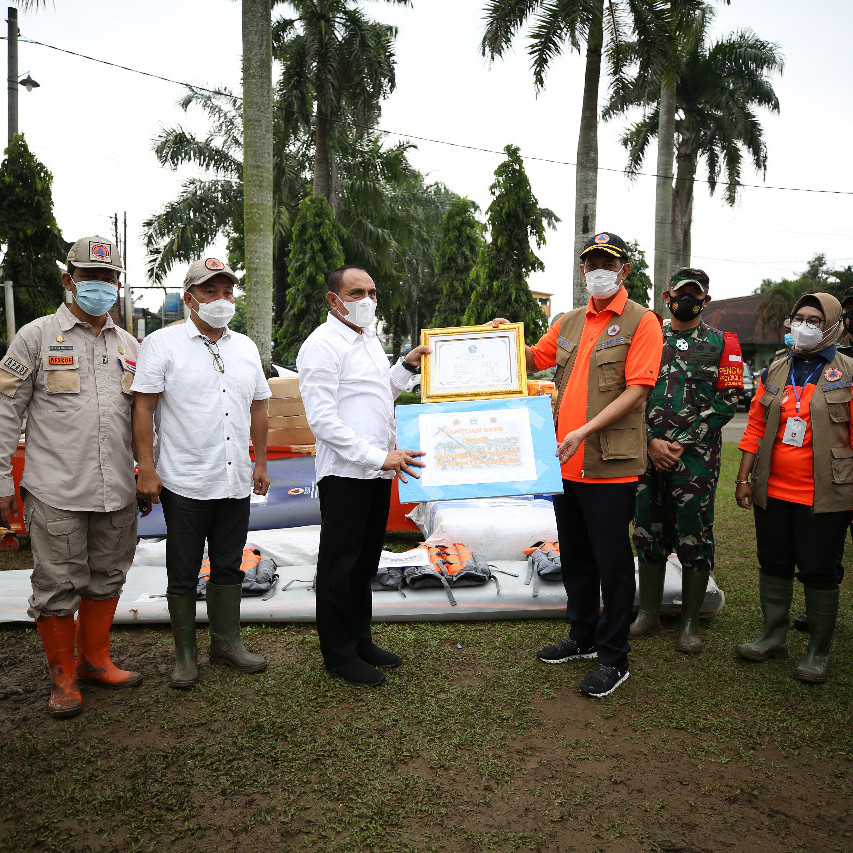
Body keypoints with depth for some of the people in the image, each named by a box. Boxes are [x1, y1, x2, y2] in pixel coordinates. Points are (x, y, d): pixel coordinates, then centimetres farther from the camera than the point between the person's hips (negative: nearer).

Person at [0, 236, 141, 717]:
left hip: (118, 492, 4)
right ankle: (63, 676, 22)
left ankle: (95, 660, 32)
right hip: (56, 494, -4)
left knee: (107, 579, 14)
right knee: (58, 587, 3)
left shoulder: (129, 345, 12)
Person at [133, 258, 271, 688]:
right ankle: (184, 653, 21)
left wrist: (261, 463, 14)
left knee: (228, 567, 15)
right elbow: (143, 408, -8)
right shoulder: (162, 344, -5)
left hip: (236, 483, 5)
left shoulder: (245, 347, 12)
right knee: (183, 572, 7)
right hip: (184, 483, -5)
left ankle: (226, 640, 29)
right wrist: (147, 469, -13)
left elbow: (258, 407, 17)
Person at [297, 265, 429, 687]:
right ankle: (339, 655, 17)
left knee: (365, 561, 17)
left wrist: (407, 365, 11)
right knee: (339, 564, 4)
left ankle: (360, 641, 31)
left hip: (379, 468, 9)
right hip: (345, 473, -9)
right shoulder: (322, 345, -13)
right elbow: (322, 419, -21)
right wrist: (378, 456, -23)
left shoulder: (369, 340, 16)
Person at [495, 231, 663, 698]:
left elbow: (636, 389, -15)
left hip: (611, 465, -7)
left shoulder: (641, 322, -6)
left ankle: (613, 657, 16)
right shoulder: (569, 322, 13)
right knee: (575, 556, 18)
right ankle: (582, 637, 35)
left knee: (612, 562, 2)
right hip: (566, 462, 7)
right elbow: (535, 359, 25)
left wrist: (584, 431, -22)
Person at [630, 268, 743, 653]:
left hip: (696, 457, -2)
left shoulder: (722, 343, 5)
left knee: (695, 538, 2)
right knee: (648, 533, 10)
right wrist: (651, 441, -7)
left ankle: (689, 621, 15)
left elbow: (727, 401, -3)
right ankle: (649, 612, 24)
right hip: (648, 453, 3)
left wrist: (682, 443, -11)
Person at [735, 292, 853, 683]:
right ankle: (774, 637, 28)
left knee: (818, 571, 3)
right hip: (772, 491, 4)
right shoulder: (775, 372, 10)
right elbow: (756, 427, 11)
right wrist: (743, 478, 7)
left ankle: (818, 652, 19)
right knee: (773, 564, 12)